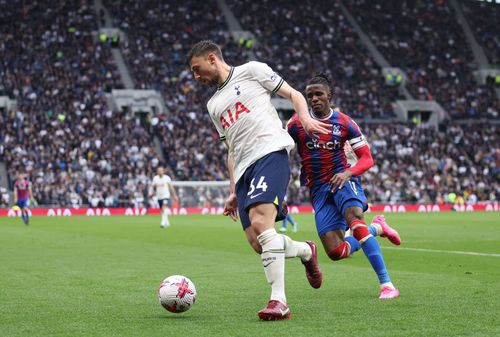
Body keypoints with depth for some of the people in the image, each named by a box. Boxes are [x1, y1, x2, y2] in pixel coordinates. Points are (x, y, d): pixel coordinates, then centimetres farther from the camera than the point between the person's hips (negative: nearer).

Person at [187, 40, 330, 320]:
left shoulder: (252, 70, 10)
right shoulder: (214, 105, 30)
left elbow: (293, 94, 7)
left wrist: (305, 117, -13)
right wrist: (233, 192, 25)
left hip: (271, 152, -7)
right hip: (244, 169, 7)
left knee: (260, 222, -27)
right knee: (258, 243, -6)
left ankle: (279, 301, -31)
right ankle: (306, 251, 22)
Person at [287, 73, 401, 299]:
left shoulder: (344, 123, 1)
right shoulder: (297, 123, 1)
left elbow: (367, 158, 2)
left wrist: (348, 173, -18)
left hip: (341, 180, -2)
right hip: (318, 189, 2)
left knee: (354, 218, -35)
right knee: (335, 252, -9)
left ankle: (386, 284, -35)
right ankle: (377, 228, 22)